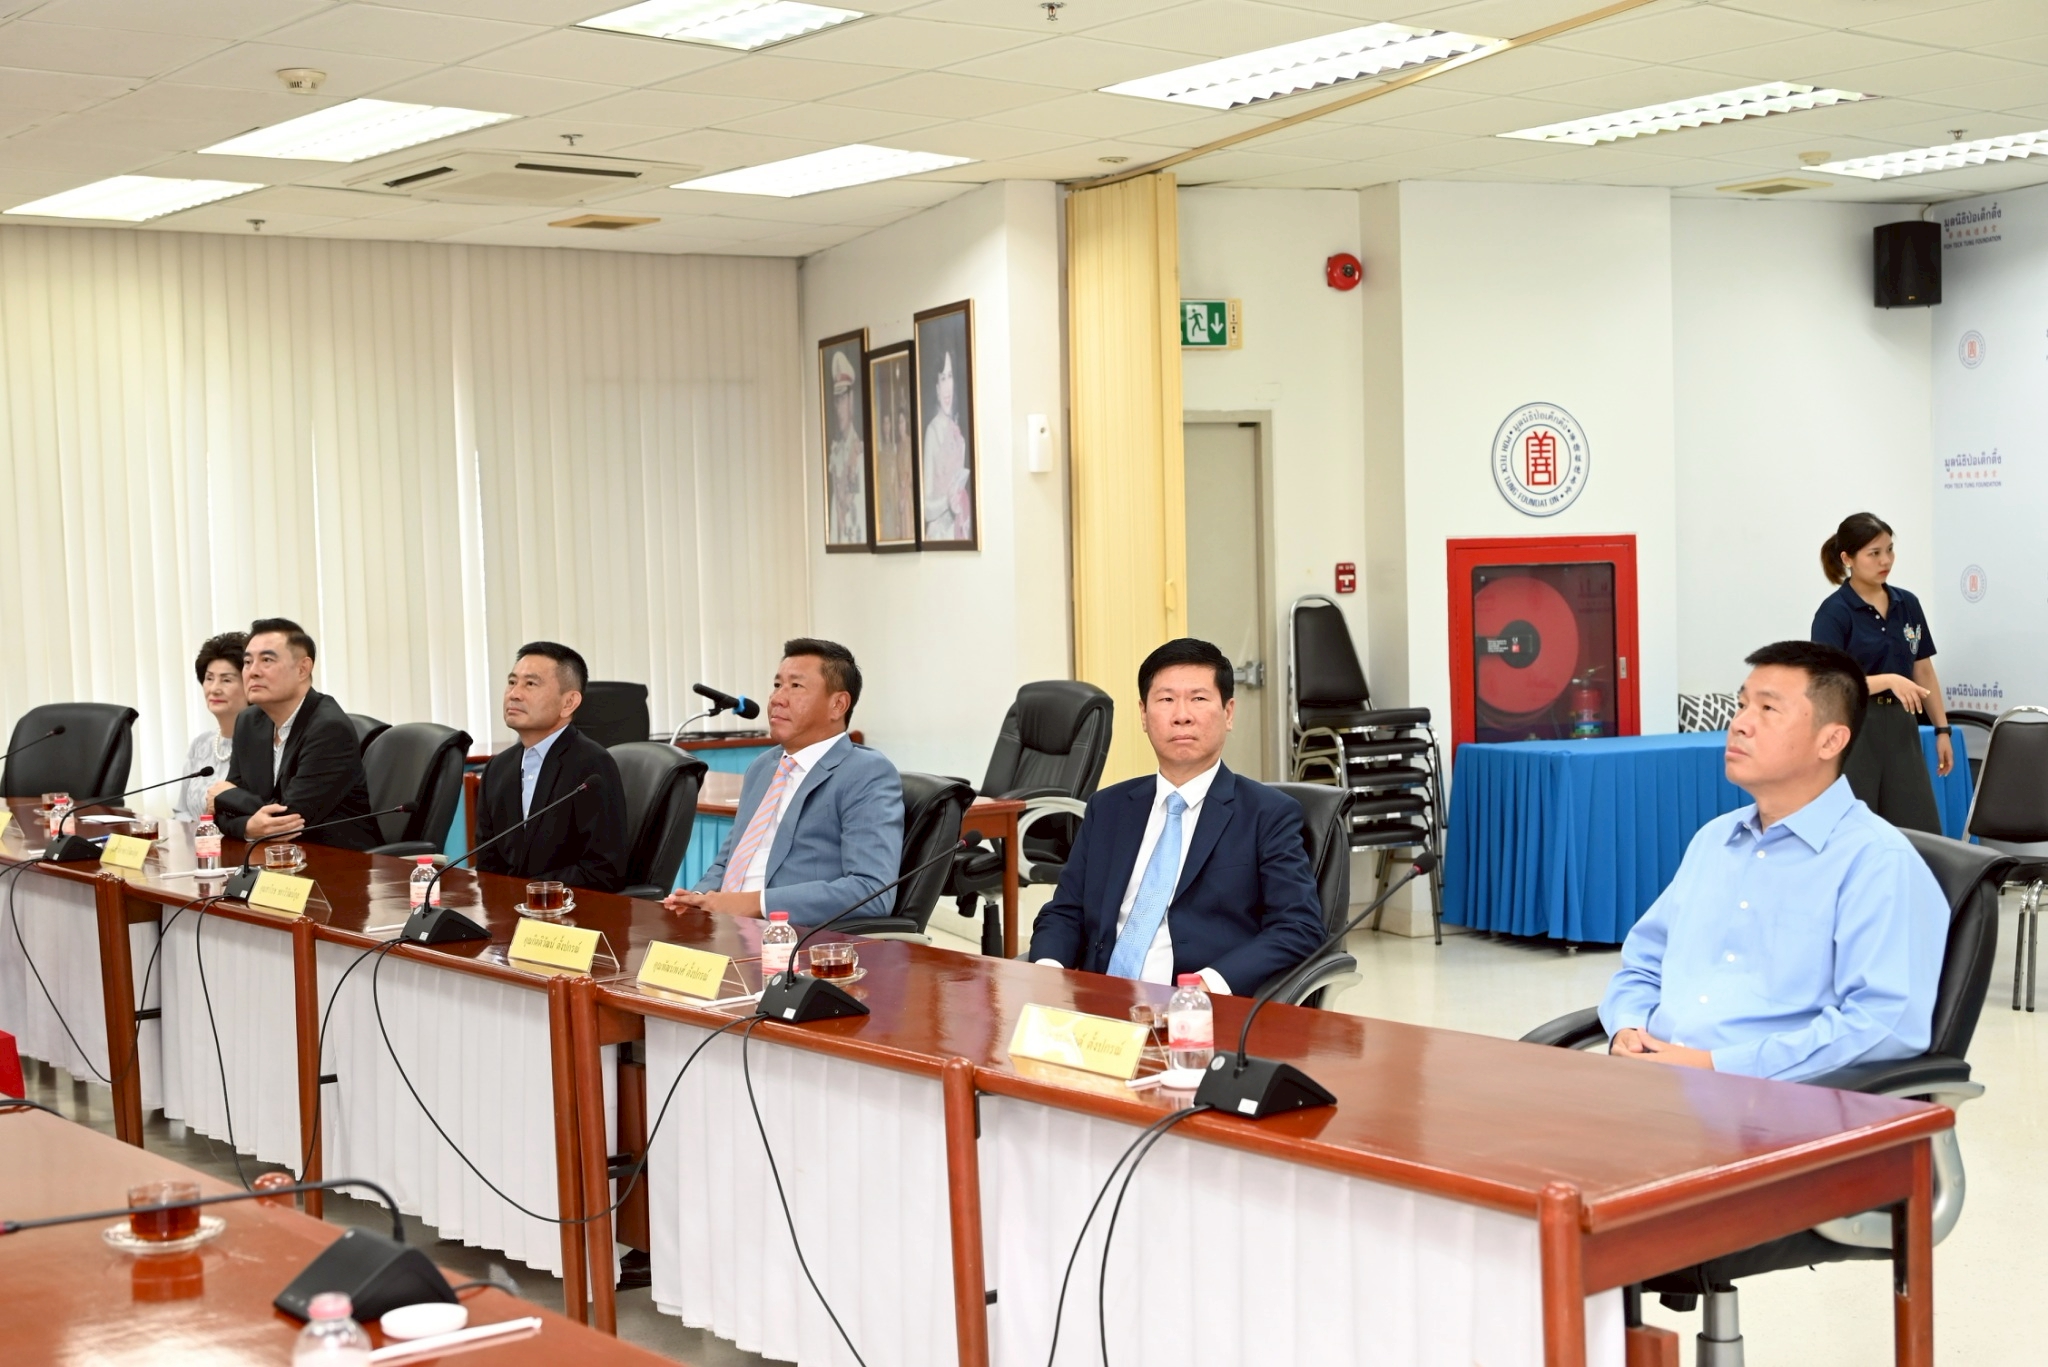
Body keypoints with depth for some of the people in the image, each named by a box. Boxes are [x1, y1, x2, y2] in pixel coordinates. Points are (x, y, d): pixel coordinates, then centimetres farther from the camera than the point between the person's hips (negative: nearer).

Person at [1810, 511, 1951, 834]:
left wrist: (1942, 729, 11)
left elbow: (1923, 671, 14)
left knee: (1921, 831, 1)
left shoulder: (1907, 604, 8)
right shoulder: (1834, 612, -11)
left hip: (1901, 728, 6)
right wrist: (1889, 680, -31)